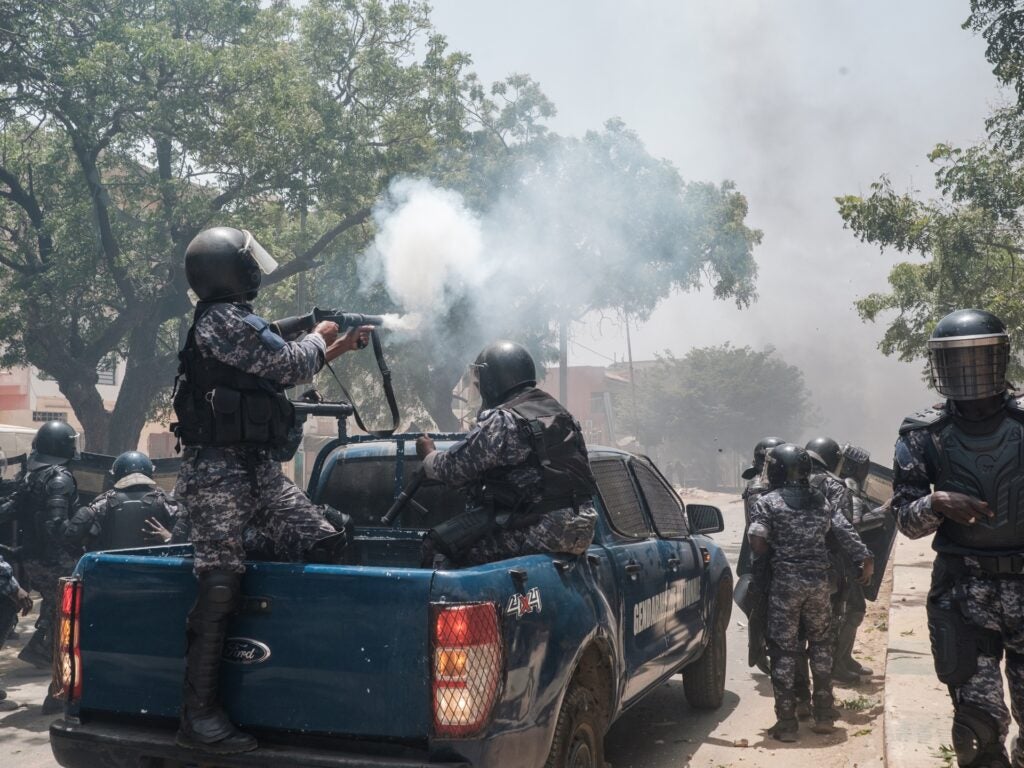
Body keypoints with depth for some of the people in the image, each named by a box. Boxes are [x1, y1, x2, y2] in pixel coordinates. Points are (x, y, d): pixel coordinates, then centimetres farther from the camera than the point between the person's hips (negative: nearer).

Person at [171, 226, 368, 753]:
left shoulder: (236, 322, 17)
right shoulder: (222, 321, -14)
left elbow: (284, 371, 28)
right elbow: (292, 364, -13)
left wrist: (336, 348, 31)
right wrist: (319, 336, 8)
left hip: (258, 470, 9)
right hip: (218, 474, -9)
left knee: (325, 543, 1)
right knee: (220, 587, -10)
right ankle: (199, 718, -3)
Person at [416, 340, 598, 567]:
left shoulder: (503, 421, -12)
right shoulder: (557, 410, 15)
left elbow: (455, 468, -7)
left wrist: (429, 455, 14)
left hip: (543, 532, -9)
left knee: (438, 546, -6)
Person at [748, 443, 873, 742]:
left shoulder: (766, 503, -5)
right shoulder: (820, 501, 9)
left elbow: (757, 544, -13)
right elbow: (842, 534, 11)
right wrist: (865, 557, 24)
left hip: (785, 583, -4)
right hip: (819, 582, 4)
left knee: (784, 652, 2)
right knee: (821, 647, 17)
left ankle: (786, 723, 4)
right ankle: (824, 716, 22)